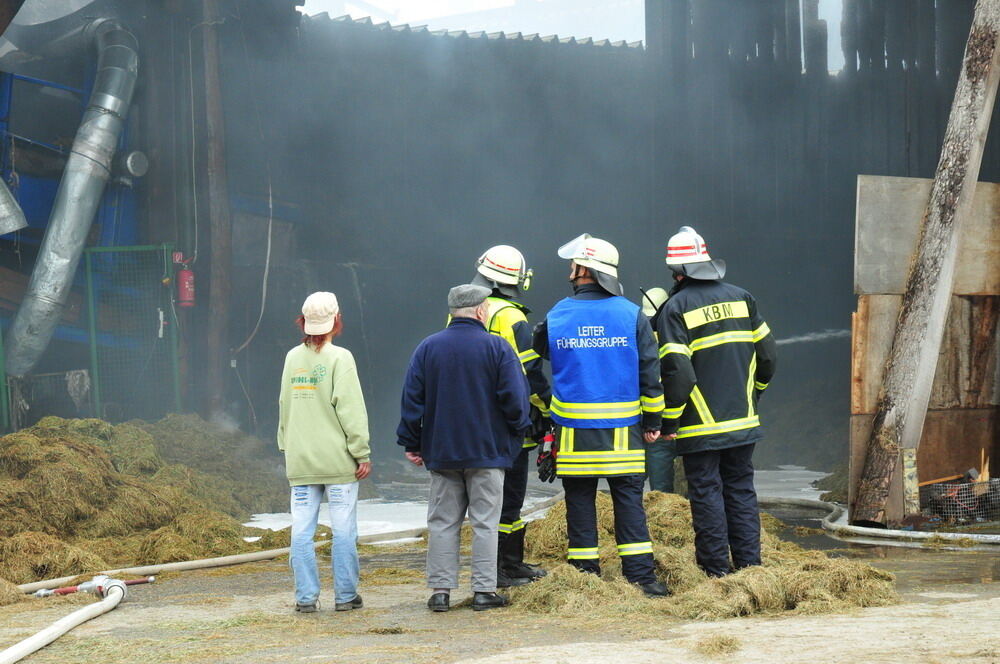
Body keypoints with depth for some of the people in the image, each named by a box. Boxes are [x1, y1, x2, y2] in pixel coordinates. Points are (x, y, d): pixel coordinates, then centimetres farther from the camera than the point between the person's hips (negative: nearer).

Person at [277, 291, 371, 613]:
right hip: (337, 459, -5)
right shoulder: (339, 358, -7)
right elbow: (350, 409, -10)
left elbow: (284, 405, 15)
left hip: (300, 460, 5)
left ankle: (306, 596, 3)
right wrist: (362, 453, -7)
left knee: (302, 528, 4)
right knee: (343, 528, 2)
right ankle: (345, 595, 4)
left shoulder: (293, 358, 9)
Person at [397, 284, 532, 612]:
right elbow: (514, 398, -9)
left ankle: (440, 589, 4)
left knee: (442, 522, 7)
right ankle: (484, 590, 1)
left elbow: (411, 400, 3)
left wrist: (411, 443, 10)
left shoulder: (428, 348, 3)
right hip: (487, 450, -3)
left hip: (440, 451, 3)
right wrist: (519, 430, 8)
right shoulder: (497, 348, -7)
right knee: (485, 522, 2)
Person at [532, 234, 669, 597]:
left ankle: (584, 575, 7)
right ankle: (640, 575, 0)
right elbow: (650, 372, 0)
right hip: (623, 428, 0)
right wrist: (652, 421, 8)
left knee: (579, 500, 7)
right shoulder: (631, 315, -2)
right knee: (629, 500, 3)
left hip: (574, 428, 0)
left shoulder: (556, 317, 0)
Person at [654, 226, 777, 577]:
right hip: (743, 422, 5)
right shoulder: (741, 298, 6)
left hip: (700, 428, -5)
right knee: (741, 490, 13)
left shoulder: (676, 308, -10)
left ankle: (717, 571, 4)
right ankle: (750, 565, 13)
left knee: (707, 494, 1)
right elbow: (768, 354, 10)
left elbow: (677, 372, -17)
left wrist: (669, 419, -6)